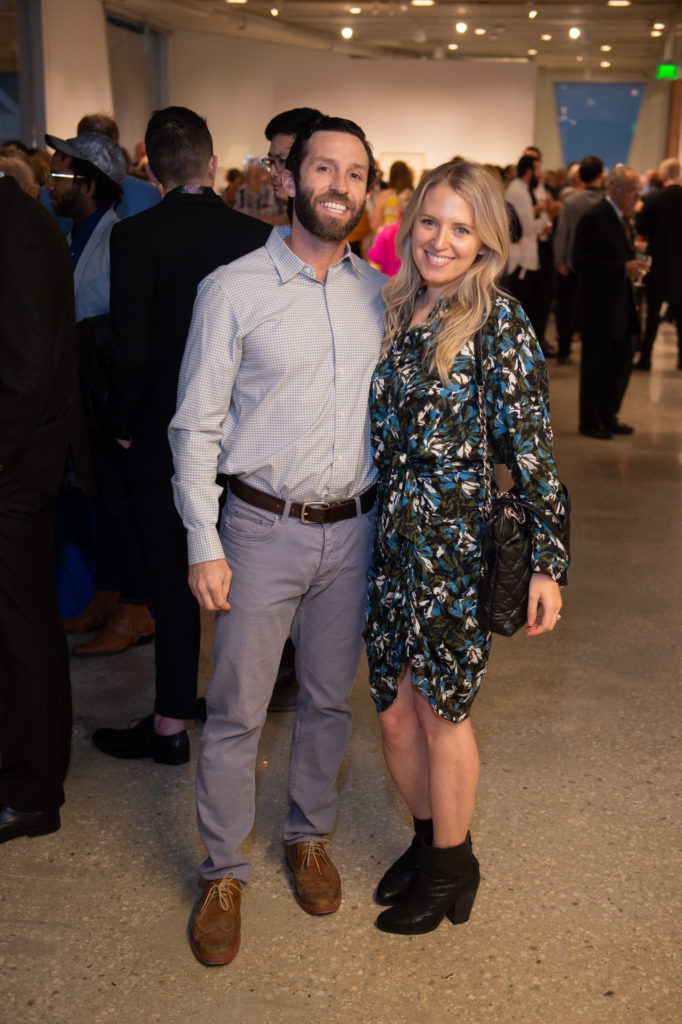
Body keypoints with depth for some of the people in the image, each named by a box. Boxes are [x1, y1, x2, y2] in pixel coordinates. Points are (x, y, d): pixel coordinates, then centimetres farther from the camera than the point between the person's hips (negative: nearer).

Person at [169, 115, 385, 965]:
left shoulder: (378, 292, 5)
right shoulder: (233, 289, -6)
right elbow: (196, 425, -5)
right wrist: (203, 543, -9)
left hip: (351, 528, 4)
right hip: (262, 528, -3)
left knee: (329, 699, 16)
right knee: (236, 712, 5)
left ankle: (309, 834, 39)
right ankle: (223, 872, 25)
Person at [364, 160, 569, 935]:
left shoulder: (500, 324, -10)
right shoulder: (393, 313, 8)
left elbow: (530, 449, -11)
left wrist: (547, 560, -14)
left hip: (460, 545, -5)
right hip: (391, 540, 5)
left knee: (440, 709, 8)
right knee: (395, 710, 13)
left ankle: (451, 868, 30)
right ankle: (427, 838, 38)